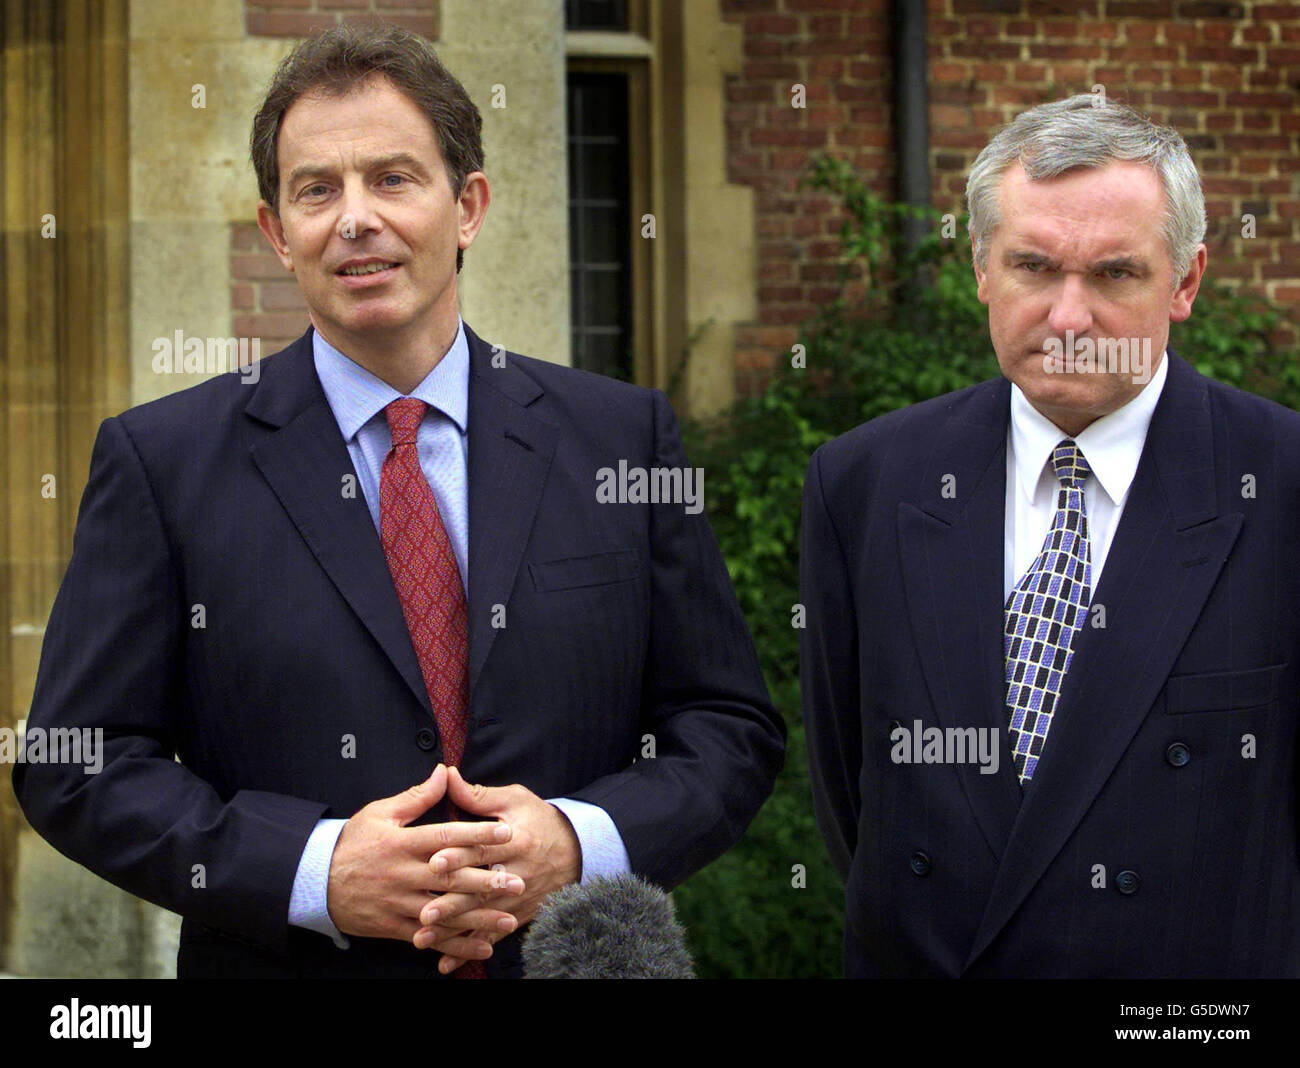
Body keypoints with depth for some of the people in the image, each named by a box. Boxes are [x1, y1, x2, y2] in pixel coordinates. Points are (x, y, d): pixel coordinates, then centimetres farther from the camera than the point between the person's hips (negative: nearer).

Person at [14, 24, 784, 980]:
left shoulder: (623, 437, 0)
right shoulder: (162, 461, -3)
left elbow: (733, 726, 1)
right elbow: (78, 765, -6)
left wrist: (584, 843, -17)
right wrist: (316, 872, -19)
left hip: (573, 962, 2)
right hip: (288, 966, -1)